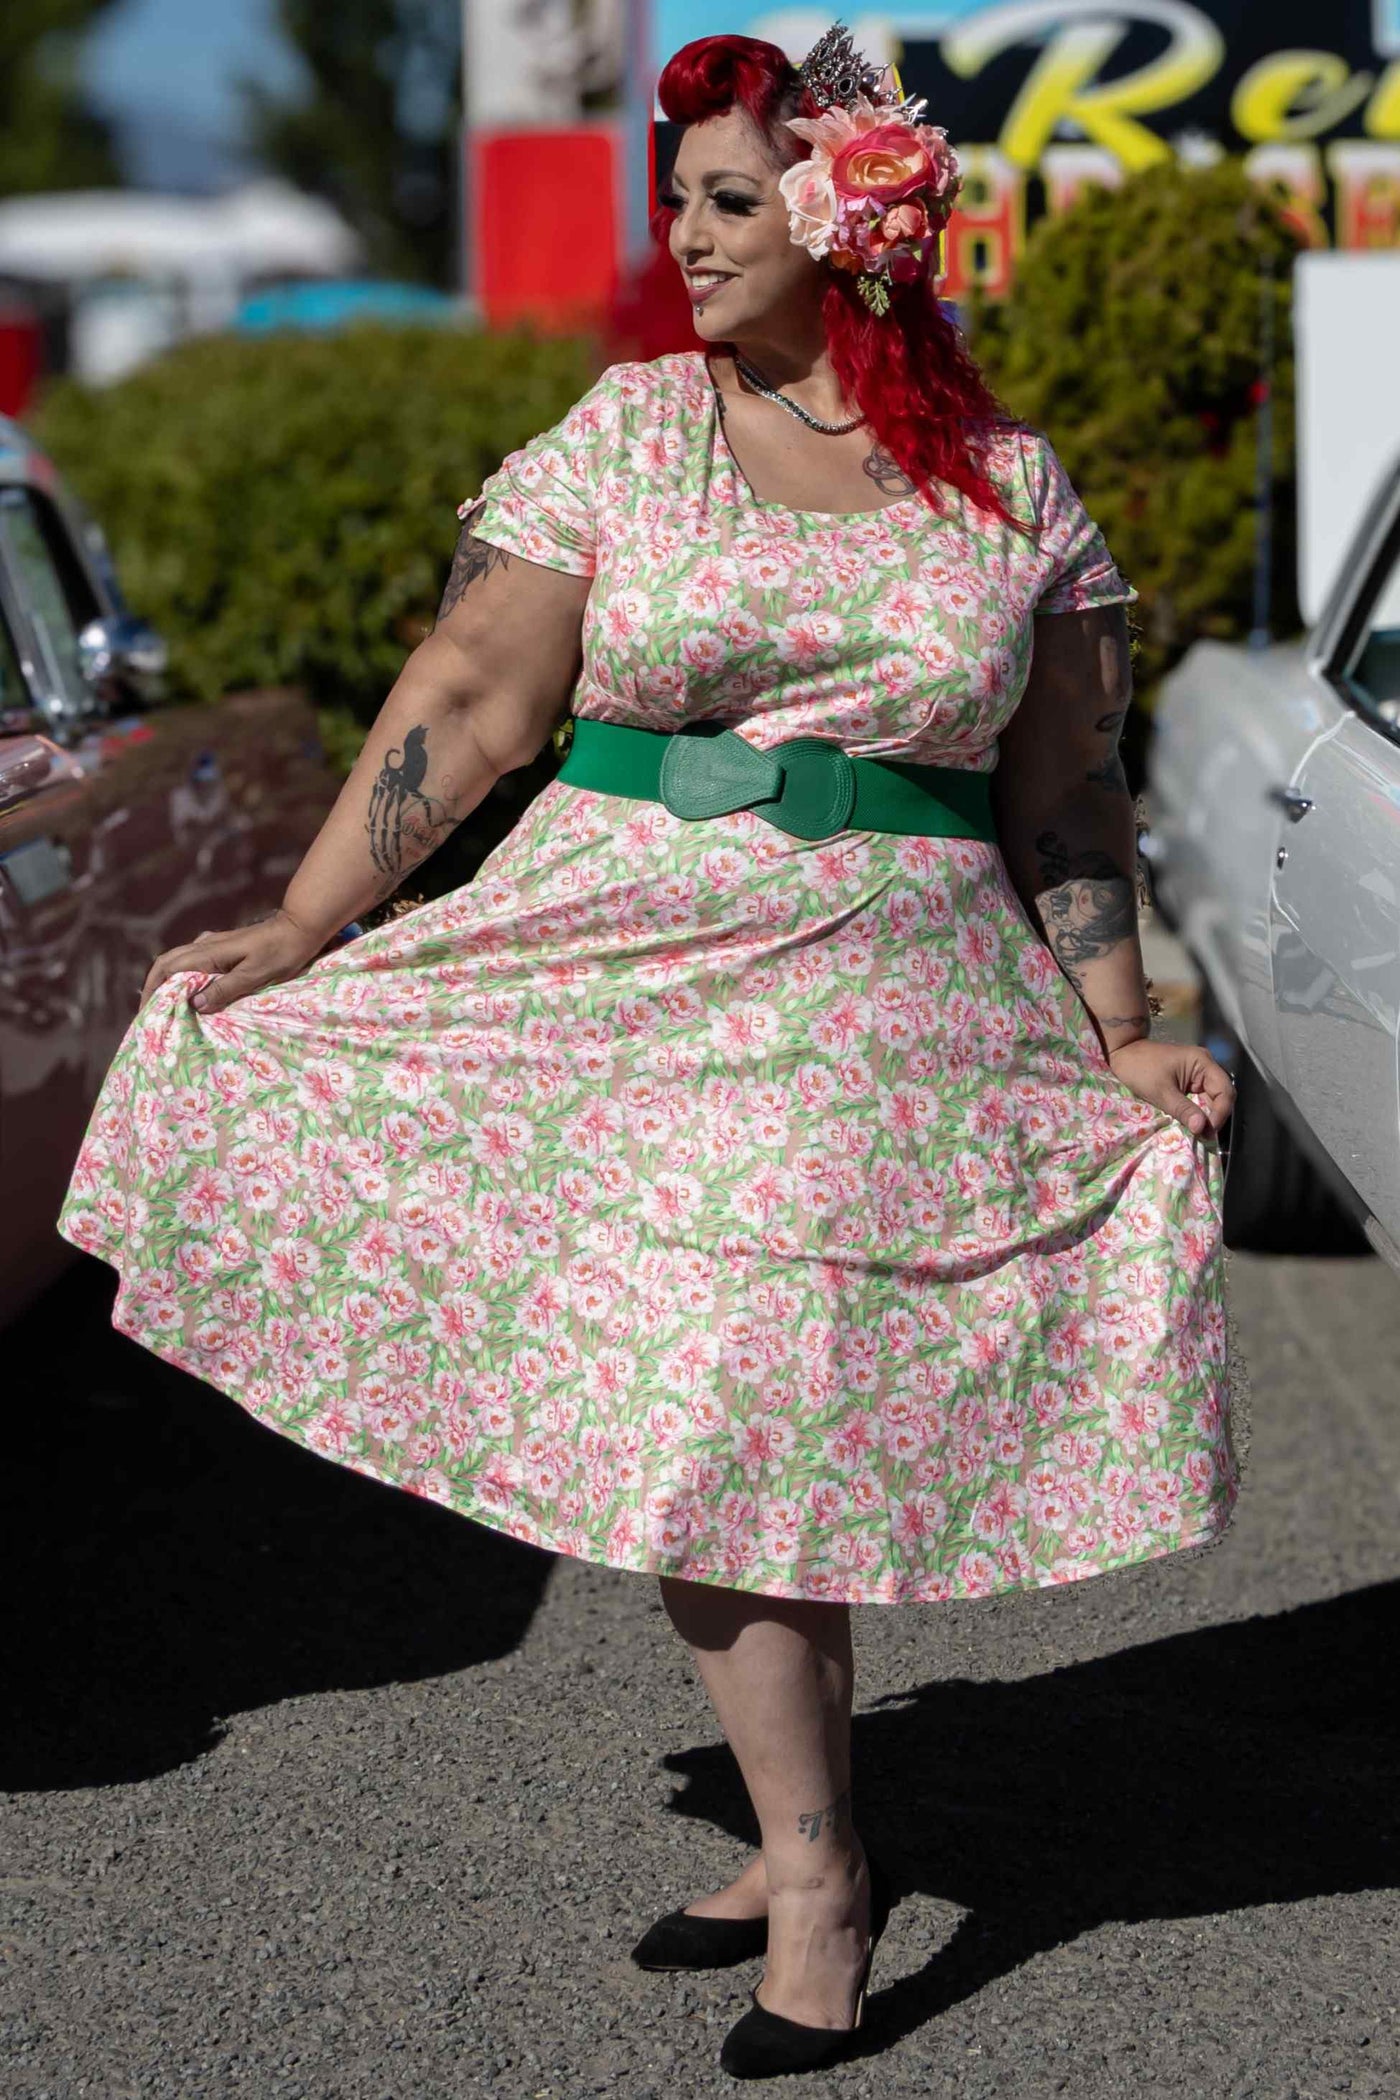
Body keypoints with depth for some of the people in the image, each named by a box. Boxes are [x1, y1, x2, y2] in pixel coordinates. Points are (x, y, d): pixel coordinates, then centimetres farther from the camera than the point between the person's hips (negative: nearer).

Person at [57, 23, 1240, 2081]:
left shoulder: (1013, 487, 5)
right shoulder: (627, 432, 5)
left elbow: (1066, 795, 9)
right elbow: (469, 698, 1)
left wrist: (1120, 1041, 3)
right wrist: (304, 928, -3)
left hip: (885, 1009, -1)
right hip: (629, 971, 1)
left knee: (774, 1403, -3)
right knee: (698, 1421, -1)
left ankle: (811, 1847, 13)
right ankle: (815, 1864, 12)